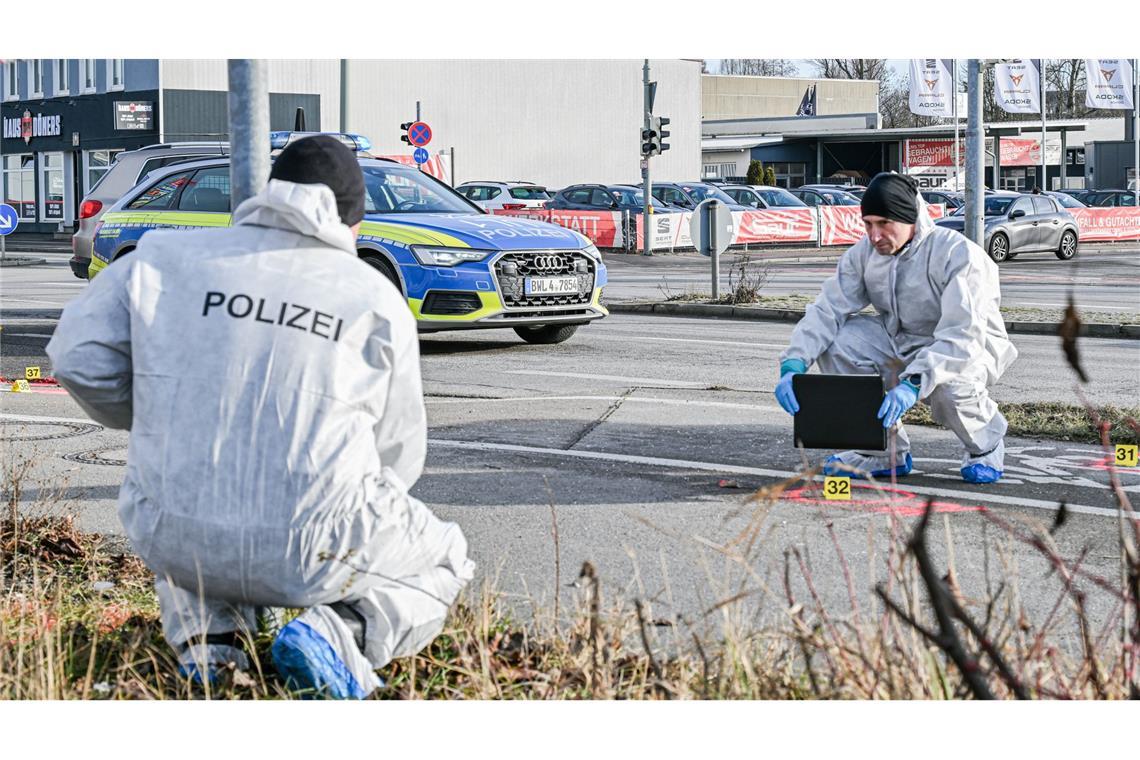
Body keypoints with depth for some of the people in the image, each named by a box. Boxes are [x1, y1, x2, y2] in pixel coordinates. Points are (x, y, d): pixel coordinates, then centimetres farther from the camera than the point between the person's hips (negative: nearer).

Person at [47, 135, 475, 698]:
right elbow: (398, 452, 8)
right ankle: (339, 634, -5)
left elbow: (79, 355, 2)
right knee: (443, 562, 26)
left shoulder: (165, 257, 6)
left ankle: (206, 638, 13)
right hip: (315, 553, -3)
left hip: (179, 543, 3)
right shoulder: (377, 298, 3)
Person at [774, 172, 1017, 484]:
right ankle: (885, 453, -4)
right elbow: (827, 310, -14)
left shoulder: (958, 254, -27)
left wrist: (913, 382, -51)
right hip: (900, 342, 6)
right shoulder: (864, 254, -9)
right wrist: (793, 365, -32)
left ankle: (985, 447, -1)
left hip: (969, 349, -6)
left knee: (948, 386, -40)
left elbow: (961, 336, -37)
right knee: (835, 341, -19)